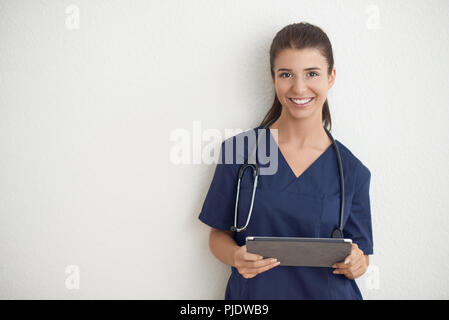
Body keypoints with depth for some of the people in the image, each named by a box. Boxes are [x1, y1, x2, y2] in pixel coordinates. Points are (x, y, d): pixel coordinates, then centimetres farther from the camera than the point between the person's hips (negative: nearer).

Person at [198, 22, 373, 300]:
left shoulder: (353, 172, -1)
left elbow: (360, 258, 8)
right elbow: (219, 233, 3)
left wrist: (356, 263, -13)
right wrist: (236, 256, -16)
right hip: (254, 292, -1)